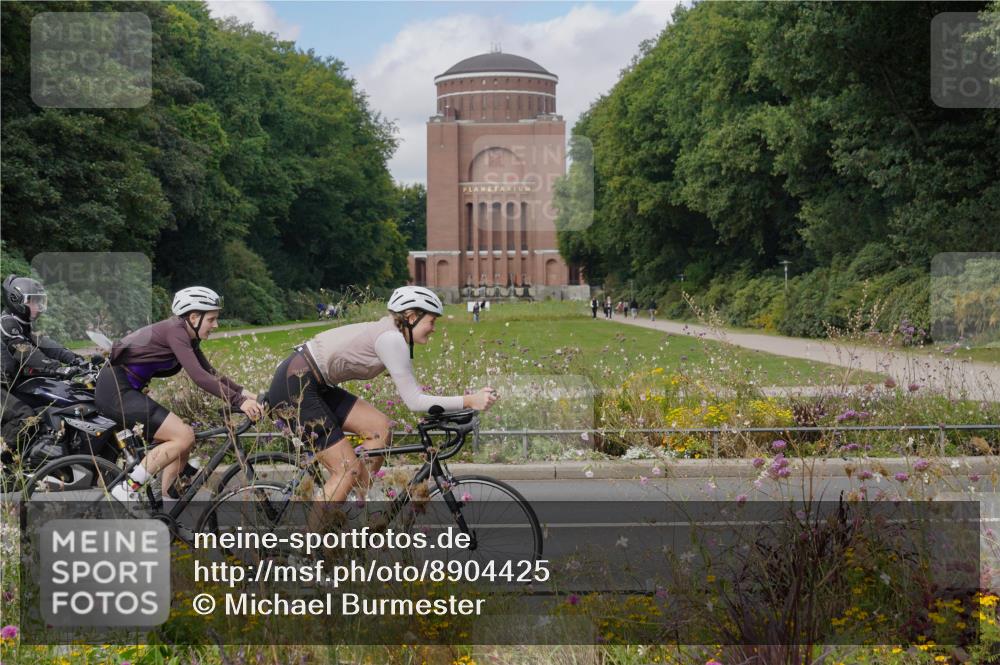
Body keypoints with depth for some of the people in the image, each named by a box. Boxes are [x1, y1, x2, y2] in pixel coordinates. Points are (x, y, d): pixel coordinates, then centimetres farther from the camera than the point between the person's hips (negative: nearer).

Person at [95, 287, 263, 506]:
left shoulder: (188, 337, 11)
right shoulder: (175, 330, -18)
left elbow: (211, 374, 14)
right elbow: (199, 376, -27)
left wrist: (243, 392, 0)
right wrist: (239, 401, -28)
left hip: (125, 390, 10)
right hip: (115, 390, -10)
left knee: (183, 441, 8)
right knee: (184, 436, -17)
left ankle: (168, 506, 13)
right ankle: (128, 489, -12)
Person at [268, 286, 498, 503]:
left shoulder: (393, 337, 12)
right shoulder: (391, 338, -17)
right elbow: (414, 402, -18)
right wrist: (468, 401, -18)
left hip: (314, 385, 10)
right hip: (294, 385, -10)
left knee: (380, 428, 3)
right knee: (348, 469, -8)